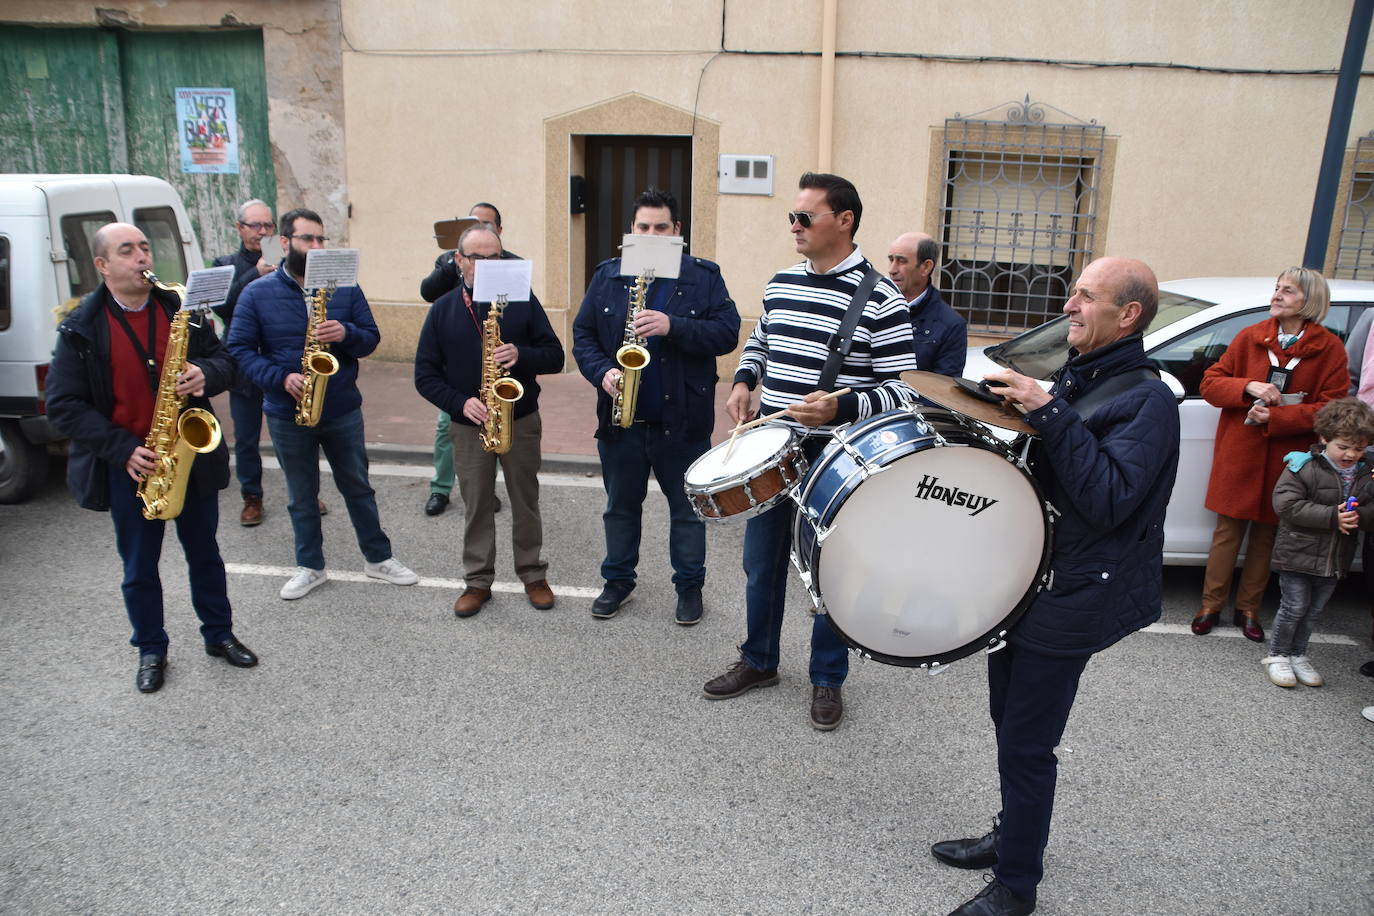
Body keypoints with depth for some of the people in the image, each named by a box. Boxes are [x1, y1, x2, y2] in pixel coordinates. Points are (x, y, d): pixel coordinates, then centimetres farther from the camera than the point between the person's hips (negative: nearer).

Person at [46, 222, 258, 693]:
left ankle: (220, 635, 32)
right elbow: (63, 405, -9)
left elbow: (224, 361, 7)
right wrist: (123, 449, -19)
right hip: (128, 467, -2)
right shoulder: (80, 329, -9)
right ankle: (151, 651, 29)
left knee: (204, 552, 15)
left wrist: (206, 375, -18)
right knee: (139, 566, 11)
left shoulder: (182, 309, 0)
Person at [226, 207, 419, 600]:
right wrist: (280, 377, -21)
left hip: (343, 410, 1)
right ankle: (310, 567, 27)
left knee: (358, 487, 12)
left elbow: (371, 338, 2)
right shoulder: (257, 294, -4)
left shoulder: (345, 288, 0)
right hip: (288, 414, 0)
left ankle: (378, 557, 25)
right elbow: (239, 349, -6)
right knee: (302, 496, 12)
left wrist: (346, 334, -21)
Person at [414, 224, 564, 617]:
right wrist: (460, 403, -16)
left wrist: (521, 356, -22)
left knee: (526, 502, 10)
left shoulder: (522, 300, -1)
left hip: (521, 421, 0)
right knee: (476, 507, 9)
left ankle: (533, 575, 25)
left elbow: (555, 356, -2)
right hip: (468, 426, 1)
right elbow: (425, 375, 0)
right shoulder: (443, 309, 1)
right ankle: (478, 581, 22)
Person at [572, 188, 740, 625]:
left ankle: (690, 585, 27)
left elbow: (728, 332, -11)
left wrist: (673, 327, -24)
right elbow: (583, 333, 5)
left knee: (687, 508, 11)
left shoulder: (704, 277, -2)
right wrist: (602, 372, -13)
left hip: (683, 420, -2)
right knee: (620, 506, 16)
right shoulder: (607, 276, 5)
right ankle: (618, 580, 33)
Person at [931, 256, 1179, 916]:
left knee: (1026, 744, 0)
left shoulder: (1146, 400, -15)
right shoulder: (1072, 377, 12)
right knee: (1009, 721, 20)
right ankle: (1011, 837, 40)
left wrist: (1048, 414, -28)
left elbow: (1107, 500, -27)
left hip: (1070, 600, -9)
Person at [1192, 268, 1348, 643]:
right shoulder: (1250, 338, 2)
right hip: (1238, 455, 1)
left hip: (1286, 460, 0)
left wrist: (1275, 418, -19)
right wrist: (1248, 387, -16)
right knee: (1227, 532, 6)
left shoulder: (1330, 349, -3)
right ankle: (1211, 606, 18)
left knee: (1266, 536, 10)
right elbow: (1210, 382, 2)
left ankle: (1248, 609, 24)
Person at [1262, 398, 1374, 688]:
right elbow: (1286, 504, -22)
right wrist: (1332, 516, -26)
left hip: (1334, 560, 5)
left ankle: (1297, 654, 31)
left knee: (1313, 610, 15)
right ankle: (1277, 655, 18)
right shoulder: (1303, 467, -13)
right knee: (1294, 608, 2)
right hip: (1298, 555, -5)